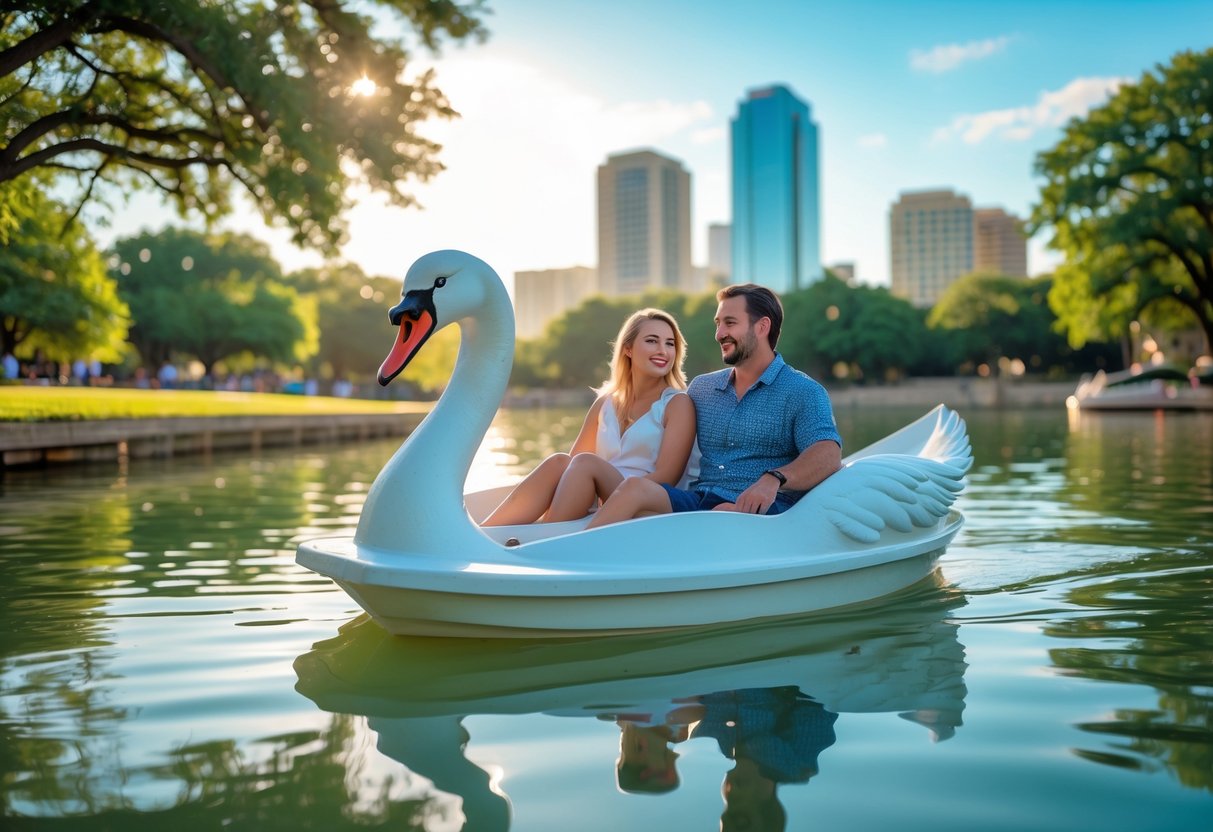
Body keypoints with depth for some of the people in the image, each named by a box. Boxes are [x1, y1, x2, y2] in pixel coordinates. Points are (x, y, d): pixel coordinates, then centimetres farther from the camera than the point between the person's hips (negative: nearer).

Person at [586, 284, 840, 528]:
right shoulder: (700, 388, 23)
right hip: (696, 500, 5)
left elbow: (828, 455, -10)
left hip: (759, 511, -4)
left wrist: (773, 479, -30)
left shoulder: (803, 392, 5)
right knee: (635, 488, -27)